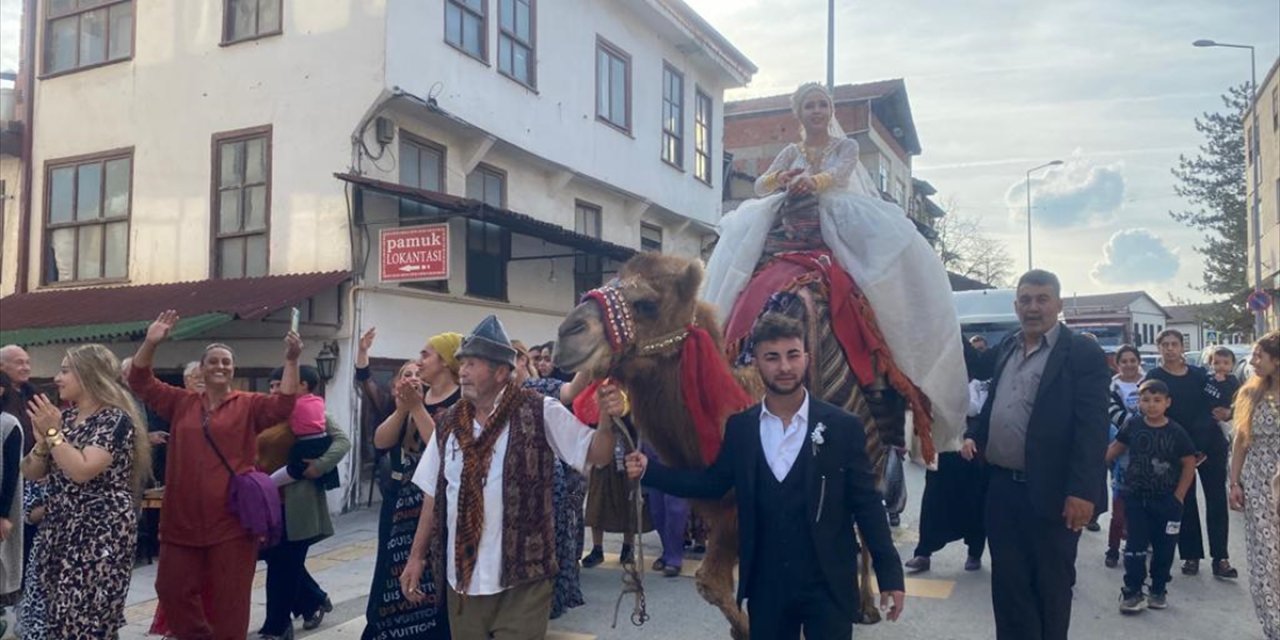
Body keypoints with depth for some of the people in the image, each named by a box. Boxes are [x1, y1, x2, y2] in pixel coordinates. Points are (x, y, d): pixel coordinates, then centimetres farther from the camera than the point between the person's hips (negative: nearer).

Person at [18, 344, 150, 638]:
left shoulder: (116, 419, -12)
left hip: (100, 532, -8)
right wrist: (41, 440, -4)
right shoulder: (64, 418, 13)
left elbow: (82, 471, -23)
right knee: (43, 614, 8)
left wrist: (53, 432, -14)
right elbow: (31, 473, 14)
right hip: (58, 529, 8)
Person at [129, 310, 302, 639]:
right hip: (182, 519, 4)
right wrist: (150, 343, -8)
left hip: (231, 522, -3)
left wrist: (291, 360, -27)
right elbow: (141, 382, 7)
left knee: (228, 598, 6)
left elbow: (283, 405, -15)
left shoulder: (248, 405, 0)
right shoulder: (181, 402, 9)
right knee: (172, 588, 11)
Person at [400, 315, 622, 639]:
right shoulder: (449, 423, 6)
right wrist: (417, 556, 13)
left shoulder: (540, 412, -8)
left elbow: (595, 454, -9)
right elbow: (434, 494, 13)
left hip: (522, 578, -4)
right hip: (462, 576, 5)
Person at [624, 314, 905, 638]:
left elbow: (867, 505, -4)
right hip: (765, 586, 3)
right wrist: (649, 470, -1)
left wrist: (890, 574, -6)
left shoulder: (843, 426, -7)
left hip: (828, 586, -2)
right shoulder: (739, 427, 1)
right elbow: (712, 483, 8)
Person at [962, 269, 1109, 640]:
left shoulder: (1083, 353, -8)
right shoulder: (1006, 349, 12)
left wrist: (1082, 491, -21)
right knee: (1008, 584, 11)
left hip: (1051, 492, -5)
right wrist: (975, 436, 6)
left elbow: (1092, 428, -15)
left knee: (1051, 587, 9)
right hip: (1002, 487, 6)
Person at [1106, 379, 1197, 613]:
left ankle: (1158, 590, 25)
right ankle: (1132, 591, 9)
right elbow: (1116, 447, 6)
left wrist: (1178, 496, -5)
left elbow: (1189, 464, -2)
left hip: (1167, 500, 0)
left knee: (1164, 547, 10)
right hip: (1136, 497, 0)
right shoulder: (1133, 425, -6)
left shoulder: (1176, 432, -9)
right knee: (1135, 546, 3)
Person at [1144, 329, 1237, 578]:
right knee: (1186, 501, 5)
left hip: (1210, 443, 3)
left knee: (1217, 499, 1)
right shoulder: (1154, 377, -2)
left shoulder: (1200, 374, 8)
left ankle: (1220, 558, 5)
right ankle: (1191, 556, 14)